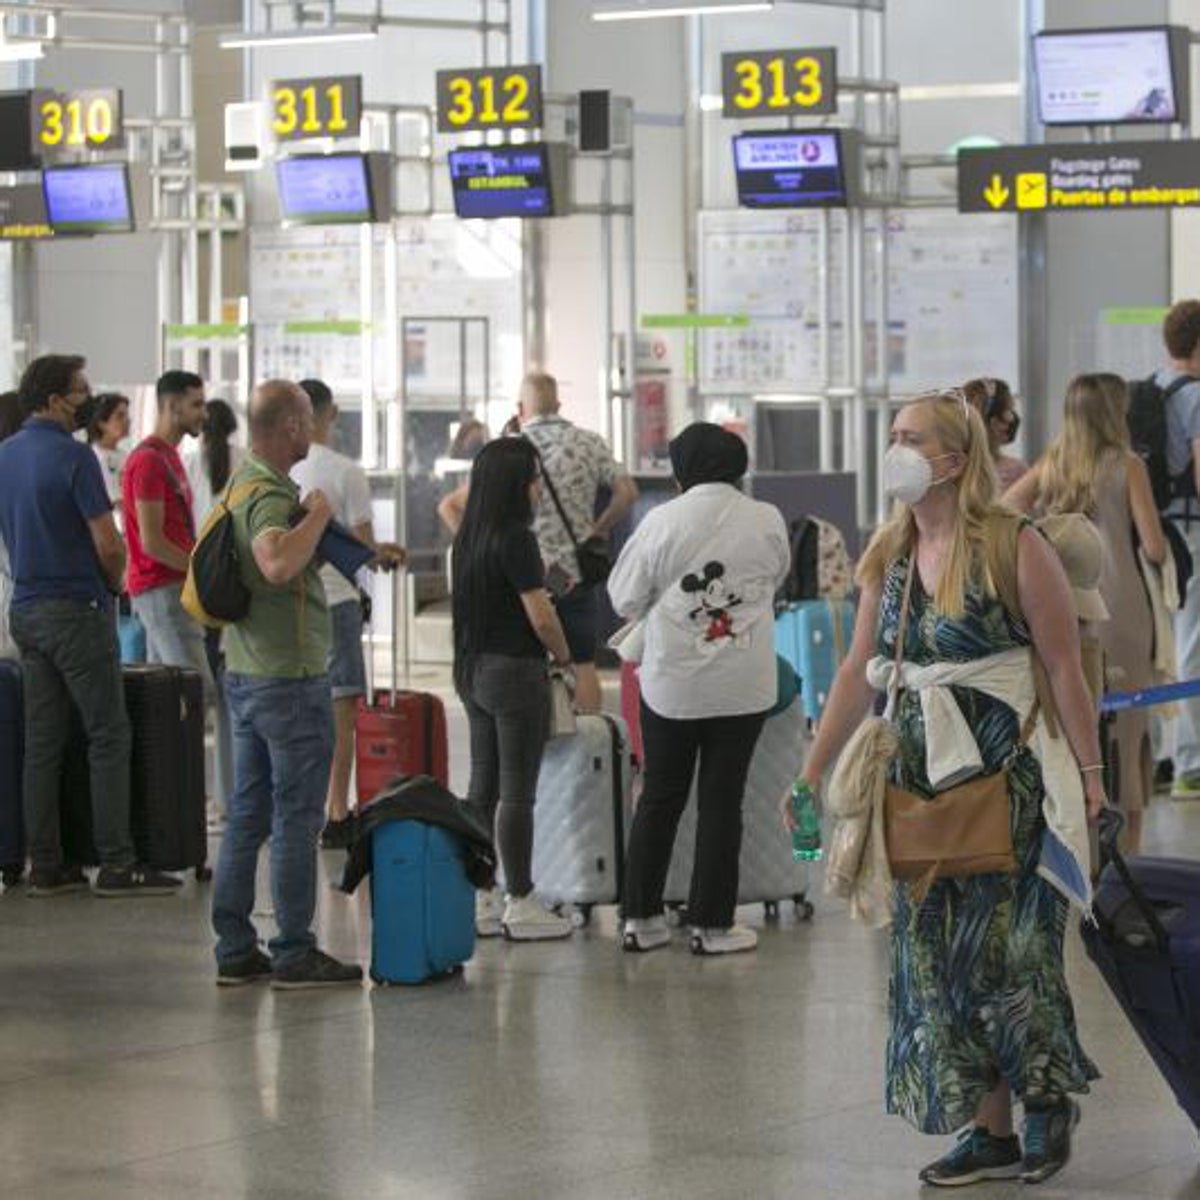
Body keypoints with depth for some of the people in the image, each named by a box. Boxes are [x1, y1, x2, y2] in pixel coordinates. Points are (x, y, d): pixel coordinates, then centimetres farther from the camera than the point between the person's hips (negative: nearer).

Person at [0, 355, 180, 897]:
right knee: (108, 736, -4)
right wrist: (112, 583, 3)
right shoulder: (71, 456, -15)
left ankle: (45, 865, 10)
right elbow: (108, 545, -17)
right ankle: (116, 863, -6)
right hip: (77, 608, -8)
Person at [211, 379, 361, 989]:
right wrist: (319, 512, -25)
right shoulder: (270, 495, -19)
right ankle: (294, 954, 0)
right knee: (296, 819, -3)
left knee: (248, 813, 12)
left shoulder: (243, 482, 12)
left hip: (245, 673, 10)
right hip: (289, 676, -10)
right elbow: (278, 564, -40)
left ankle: (236, 950, 15)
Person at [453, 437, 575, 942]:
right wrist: (564, 657, -1)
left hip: (473, 669, 8)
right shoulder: (515, 540, -17)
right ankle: (521, 905, 2)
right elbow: (540, 617, -18)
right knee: (516, 791, -2)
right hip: (515, 672, -8)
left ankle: (480, 901, 16)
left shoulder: (468, 538, 8)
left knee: (482, 787, 12)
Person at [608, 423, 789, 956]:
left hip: (671, 683, 0)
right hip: (742, 686, 0)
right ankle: (712, 924, 10)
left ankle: (640, 918, 15)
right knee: (722, 800, 7)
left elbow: (626, 599, -1)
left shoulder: (662, 522, -9)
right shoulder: (767, 521, -5)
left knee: (660, 796, 11)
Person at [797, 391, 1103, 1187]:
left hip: (1009, 771, -6)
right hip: (924, 775, 6)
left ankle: (1049, 1100, 18)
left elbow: (1065, 669, -10)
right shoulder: (889, 557, 7)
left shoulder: (1014, 548, -11)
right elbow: (861, 671, 11)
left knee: (1004, 942, -4)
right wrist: (812, 773, 10)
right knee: (936, 951, 4)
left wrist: (1090, 774, -12)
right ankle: (989, 1131, 11)